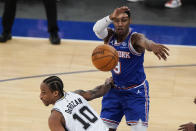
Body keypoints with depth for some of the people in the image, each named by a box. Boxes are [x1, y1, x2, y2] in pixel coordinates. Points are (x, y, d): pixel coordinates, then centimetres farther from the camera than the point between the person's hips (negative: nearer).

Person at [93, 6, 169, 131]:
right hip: (115, 90, 5)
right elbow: (97, 29, -29)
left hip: (136, 92, -5)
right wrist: (111, 17, -48)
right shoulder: (110, 35, -7)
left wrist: (152, 45, -70)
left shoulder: (135, 38, -21)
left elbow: (144, 41, -46)